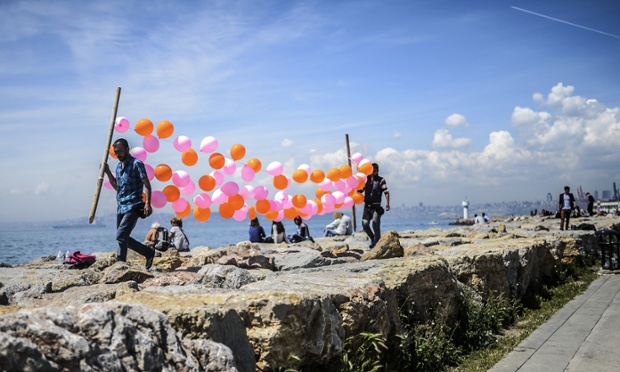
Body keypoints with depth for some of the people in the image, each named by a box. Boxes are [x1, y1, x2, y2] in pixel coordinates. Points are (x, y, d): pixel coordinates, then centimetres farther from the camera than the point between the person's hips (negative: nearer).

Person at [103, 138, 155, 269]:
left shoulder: (137, 164, -8)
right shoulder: (119, 166, 16)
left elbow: (147, 185, -12)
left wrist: (147, 203, -23)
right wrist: (108, 172, 13)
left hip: (132, 207, -9)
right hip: (120, 208, 9)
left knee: (121, 236, -16)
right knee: (124, 238, 10)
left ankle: (120, 264, -5)